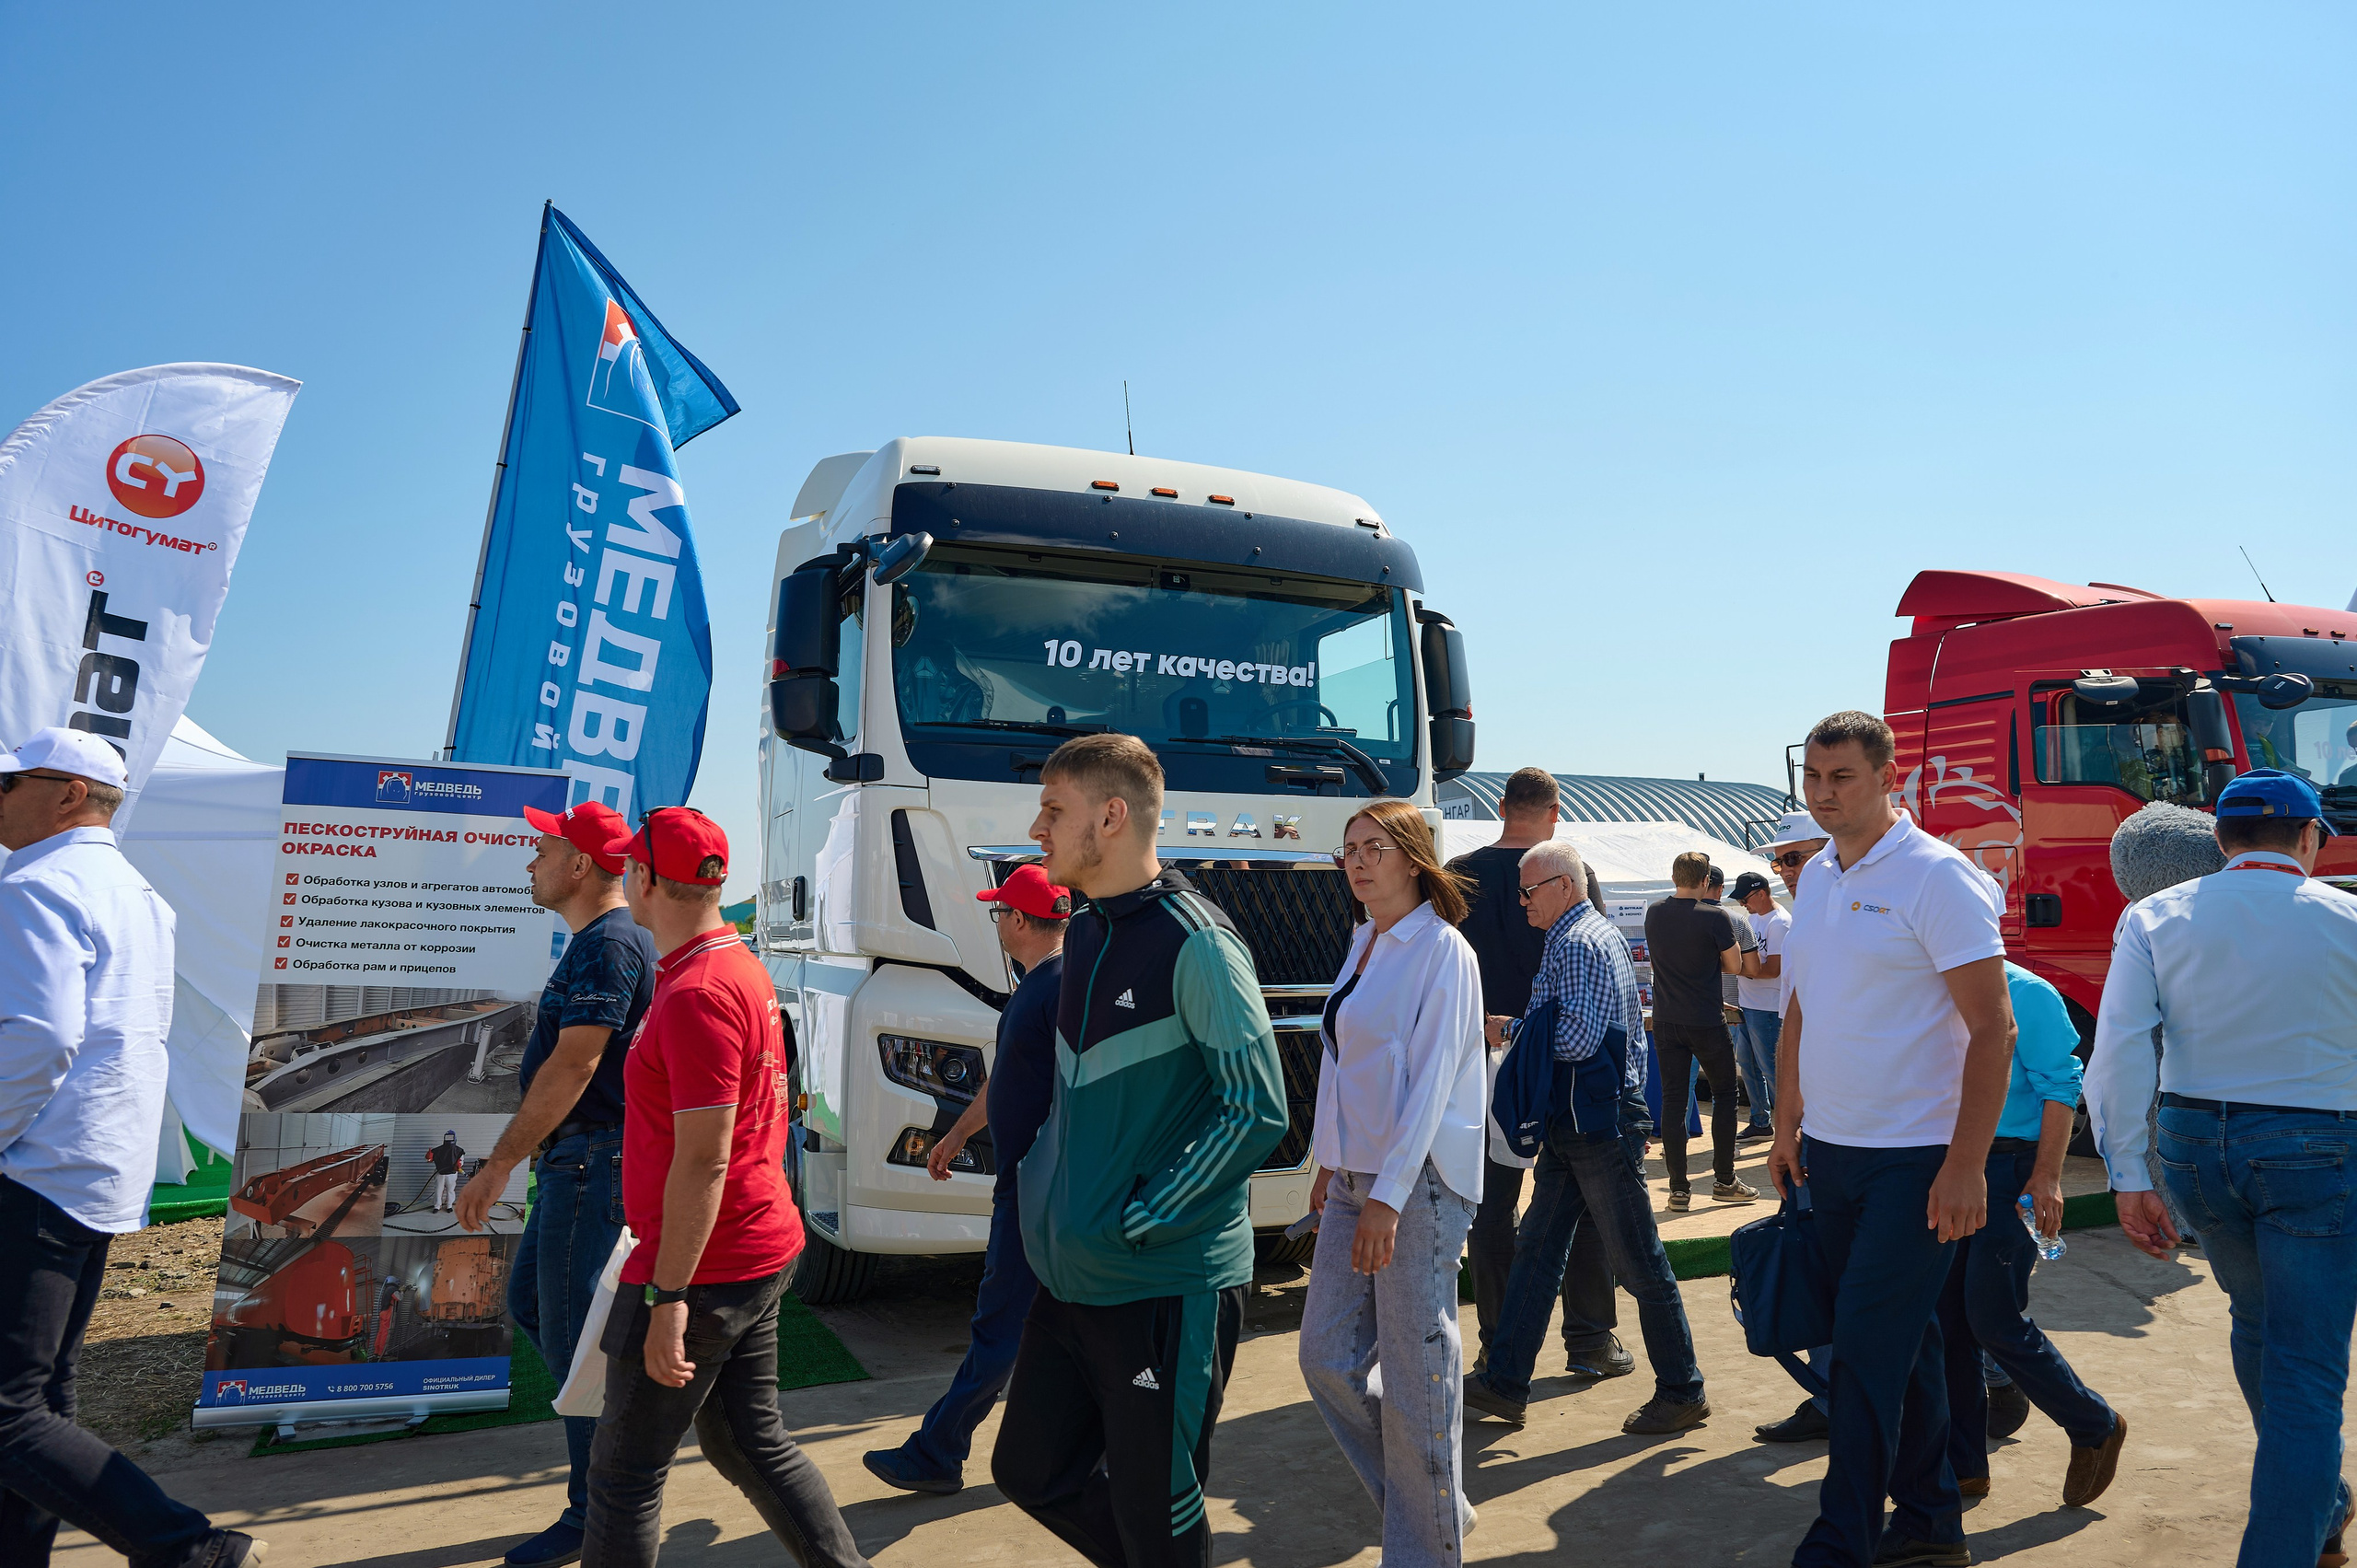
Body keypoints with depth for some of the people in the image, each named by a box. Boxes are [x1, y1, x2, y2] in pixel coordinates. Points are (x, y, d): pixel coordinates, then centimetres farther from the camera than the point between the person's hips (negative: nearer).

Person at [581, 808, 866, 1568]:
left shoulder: (697, 995, -21)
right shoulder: (744, 969, 11)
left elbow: (703, 1161, -25)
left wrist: (667, 1297, -22)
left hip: (700, 1269, -10)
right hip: (761, 1251, 10)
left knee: (625, 1470, 5)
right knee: (749, 1441, 18)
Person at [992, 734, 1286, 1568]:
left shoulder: (1194, 942, -17)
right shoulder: (1084, 932, 9)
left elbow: (1259, 1110, -19)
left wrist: (1140, 1219, -17)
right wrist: (1046, 1181, 9)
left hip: (1167, 1285, -8)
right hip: (1071, 1277, 8)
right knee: (1031, 1470, 18)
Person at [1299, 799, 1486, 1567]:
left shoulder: (1441, 951, -11)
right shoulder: (1362, 945, 12)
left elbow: (1431, 1081, -16)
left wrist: (1388, 1196, -20)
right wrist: (1330, 1161, 19)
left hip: (1419, 1181, -8)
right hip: (1355, 1176, 8)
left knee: (1416, 1370, 0)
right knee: (1328, 1356, 10)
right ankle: (1421, 1500, 30)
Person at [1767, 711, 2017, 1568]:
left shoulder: (1937, 876, -13)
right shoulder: (1815, 877, 9)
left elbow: (1993, 1029, -15)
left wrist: (1967, 1166, -19)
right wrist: (1787, 1127, 16)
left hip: (1913, 1158, -7)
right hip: (1830, 1151, 7)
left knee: (1867, 1349, -4)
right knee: (1903, 1341, 17)